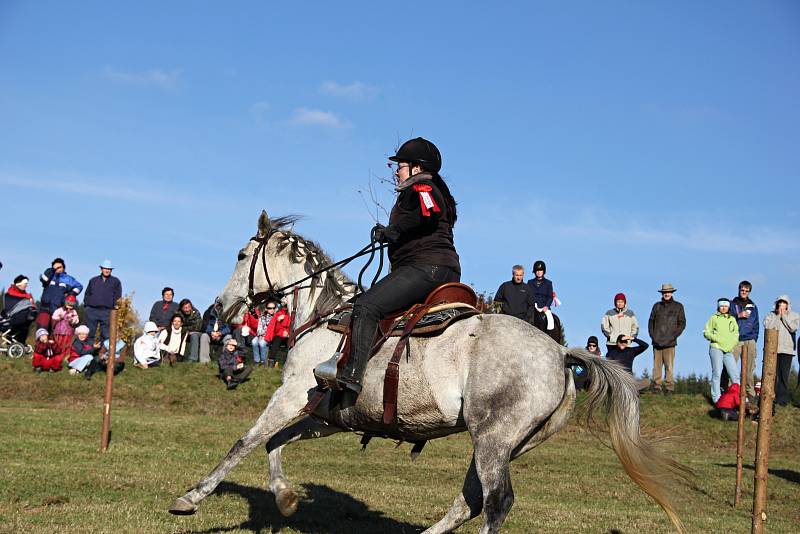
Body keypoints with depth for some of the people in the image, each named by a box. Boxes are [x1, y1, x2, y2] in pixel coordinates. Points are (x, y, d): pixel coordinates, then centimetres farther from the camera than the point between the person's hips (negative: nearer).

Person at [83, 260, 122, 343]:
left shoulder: (115, 281, 12)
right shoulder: (93, 280, 18)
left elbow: (118, 296, 7)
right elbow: (87, 294, 19)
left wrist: (114, 306, -5)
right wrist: (87, 305, 5)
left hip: (107, 311, -1)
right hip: (92, 310, 1)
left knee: (105, 335, -3)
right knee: (89, 333, -1)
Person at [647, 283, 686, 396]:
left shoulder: (678, 306, 8)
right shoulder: (657, 306, 15)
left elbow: (682, 323, 6)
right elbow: (651, 321, 15)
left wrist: (674, 336, -6)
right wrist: (652, 335, 1)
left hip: (669, 342, -3)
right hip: (657, 341, 3)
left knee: (669, 366, -6)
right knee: (657, 365, 1)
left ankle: (669, 388, -4)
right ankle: (656, 387, 4)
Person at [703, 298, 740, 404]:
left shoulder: (732, 319, 19)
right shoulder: (714, 318, 11)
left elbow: (736, 335, 17)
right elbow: (706, 332, 7)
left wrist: (731, 344, -1)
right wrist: (716, 338, -10)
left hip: (728, 350, 3)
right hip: (716, 348, -3)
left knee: (735, 374, -2)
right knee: (717, 373, -7)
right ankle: (716, 398, -3)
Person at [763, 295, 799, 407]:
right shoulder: (771, 315, 12)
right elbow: (767, 326, -5)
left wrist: (784, 316, -3)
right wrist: (778, 315, -4)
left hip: (787, 349, -1)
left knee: (784, 374, -6)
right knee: (773, 374, -4)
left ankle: (782, 398, -1)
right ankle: (772, 397, 0)